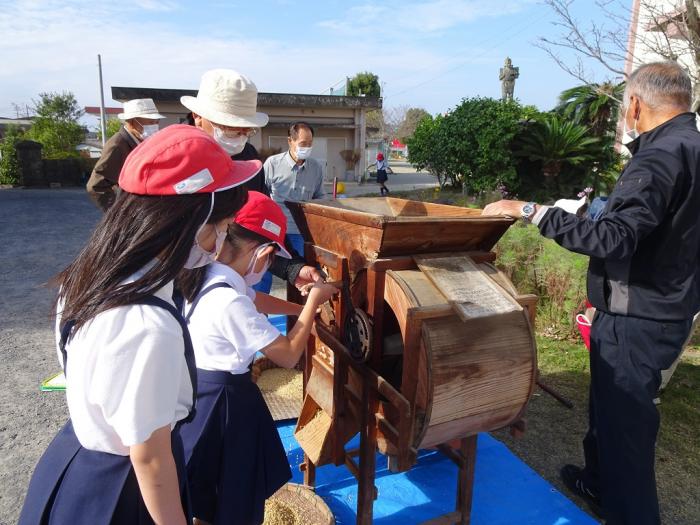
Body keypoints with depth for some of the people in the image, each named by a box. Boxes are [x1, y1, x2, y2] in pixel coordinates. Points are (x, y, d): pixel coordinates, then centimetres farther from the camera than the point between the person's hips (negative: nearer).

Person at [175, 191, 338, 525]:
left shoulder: (207, 276, -3)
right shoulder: (229, 301, -31)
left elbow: (255, 300, 17)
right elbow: (289, 355, -24)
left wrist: (301, 308, 16)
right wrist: (313, 301, -14)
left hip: (202, 386, 9)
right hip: (224, 398, -9)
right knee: (233, 497, 14)